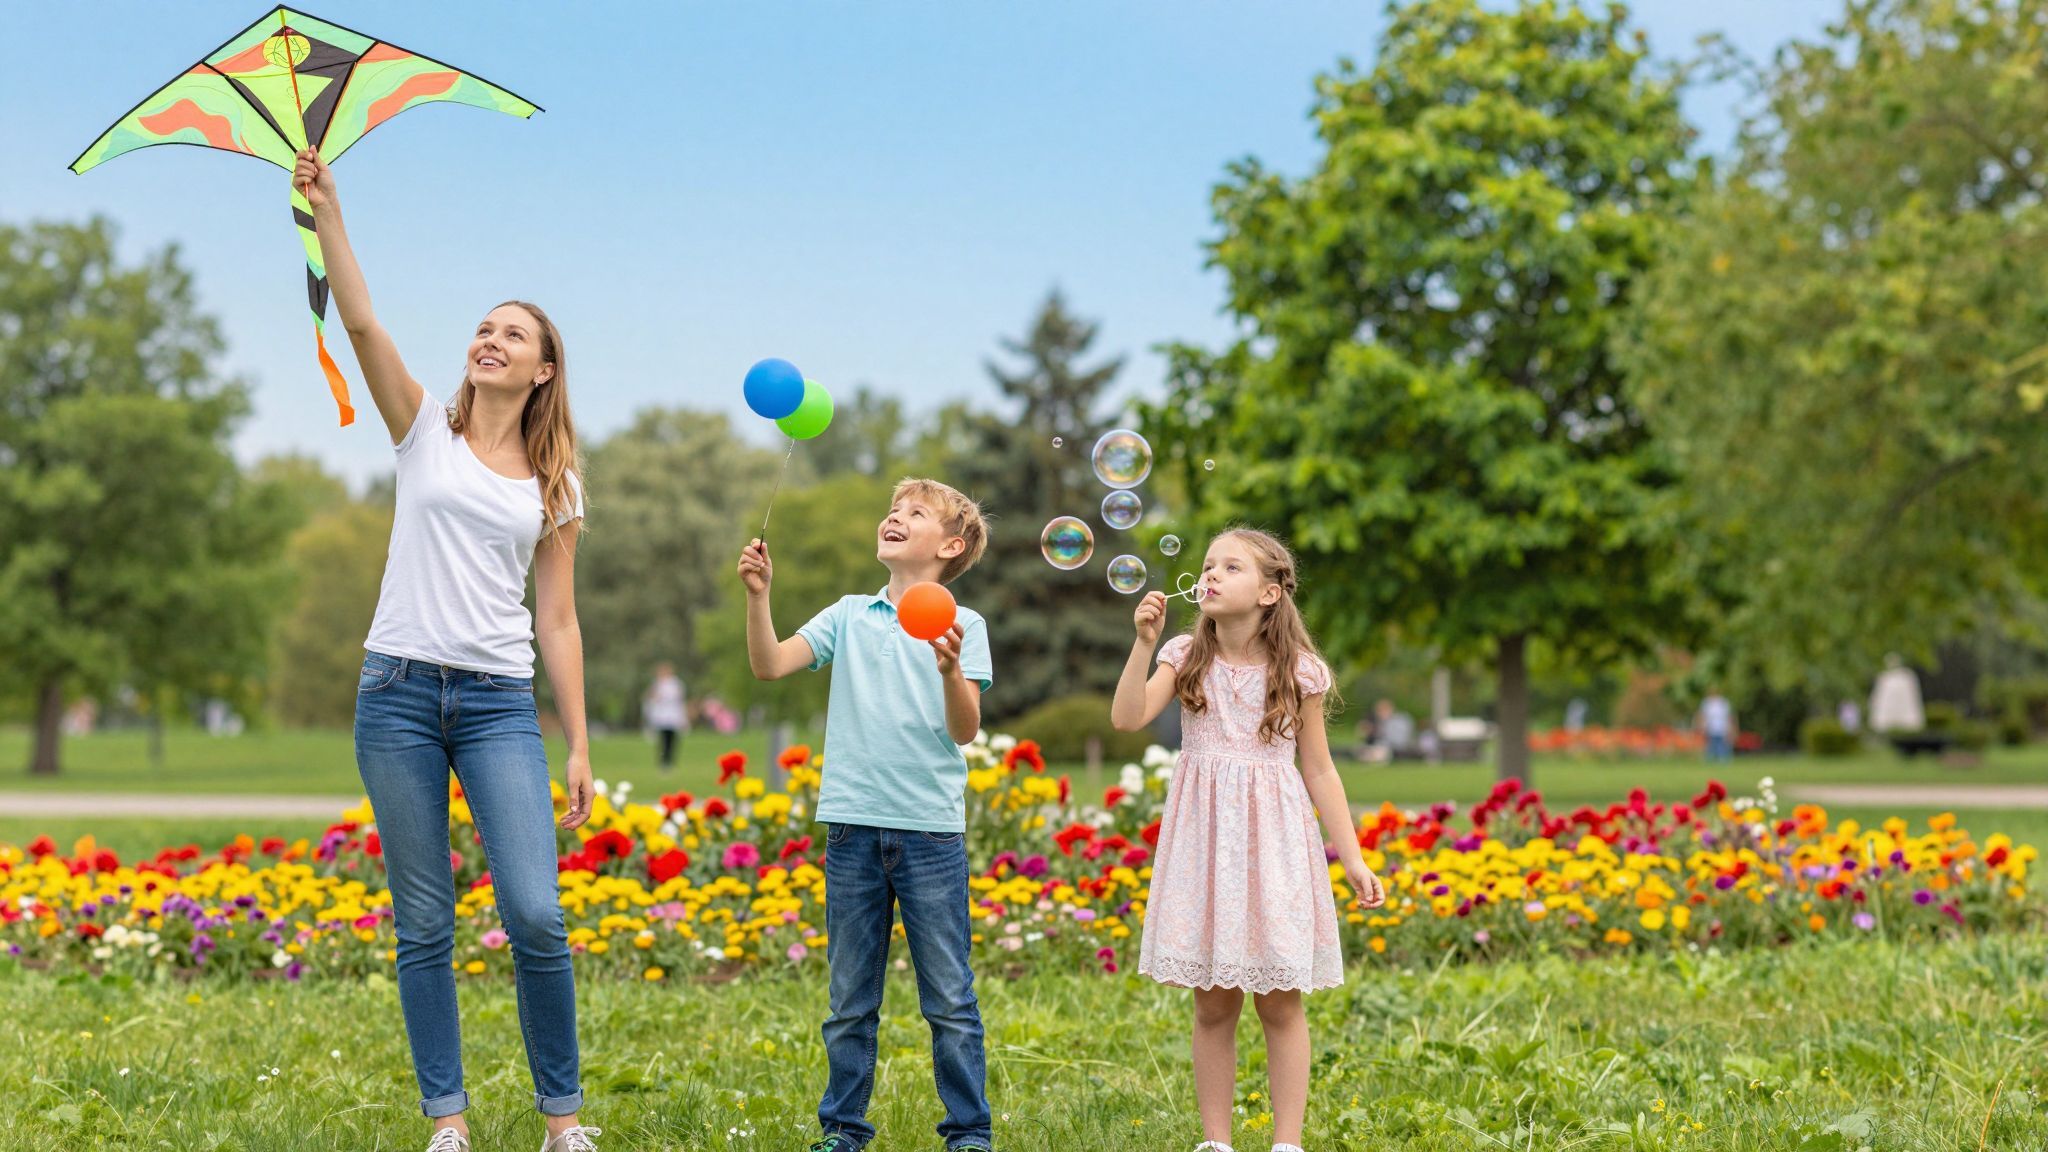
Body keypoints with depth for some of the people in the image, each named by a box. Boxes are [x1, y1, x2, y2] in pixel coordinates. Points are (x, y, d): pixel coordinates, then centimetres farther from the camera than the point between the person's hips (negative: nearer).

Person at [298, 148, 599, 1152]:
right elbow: (361, 323, -5)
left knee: (535, 916, -11)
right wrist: (326, 210, -15)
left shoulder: (555, 486, 11)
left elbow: (557, 623, 9)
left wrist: (580, 747, 4)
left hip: (499, 704, 0)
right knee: (424, 925, 2)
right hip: (399, 691, 0)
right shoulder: (426, 433, 9)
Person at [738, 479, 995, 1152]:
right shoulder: (849, 616, 10)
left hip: (932, 830, -2)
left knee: (949, 998, 1)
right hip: (854, 827, 2)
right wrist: (758, 595, -12)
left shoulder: (963, 625, 2)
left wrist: (951, 672, -25)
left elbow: (965, 730, -7)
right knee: (850, 999, 9)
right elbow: (770, 665, 0)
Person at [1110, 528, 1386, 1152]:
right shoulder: (1186, 656, 3)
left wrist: (1352, 859, 1)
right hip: (1203, 838, 1)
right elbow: (1127, 717, -11)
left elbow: (1320, 772, 4)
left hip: (1274, 839, -1)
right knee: (1213, 1005, 5)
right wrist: (1143, 643, -18)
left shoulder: (1298, 671, 0)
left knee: (1280, 1004, 1)